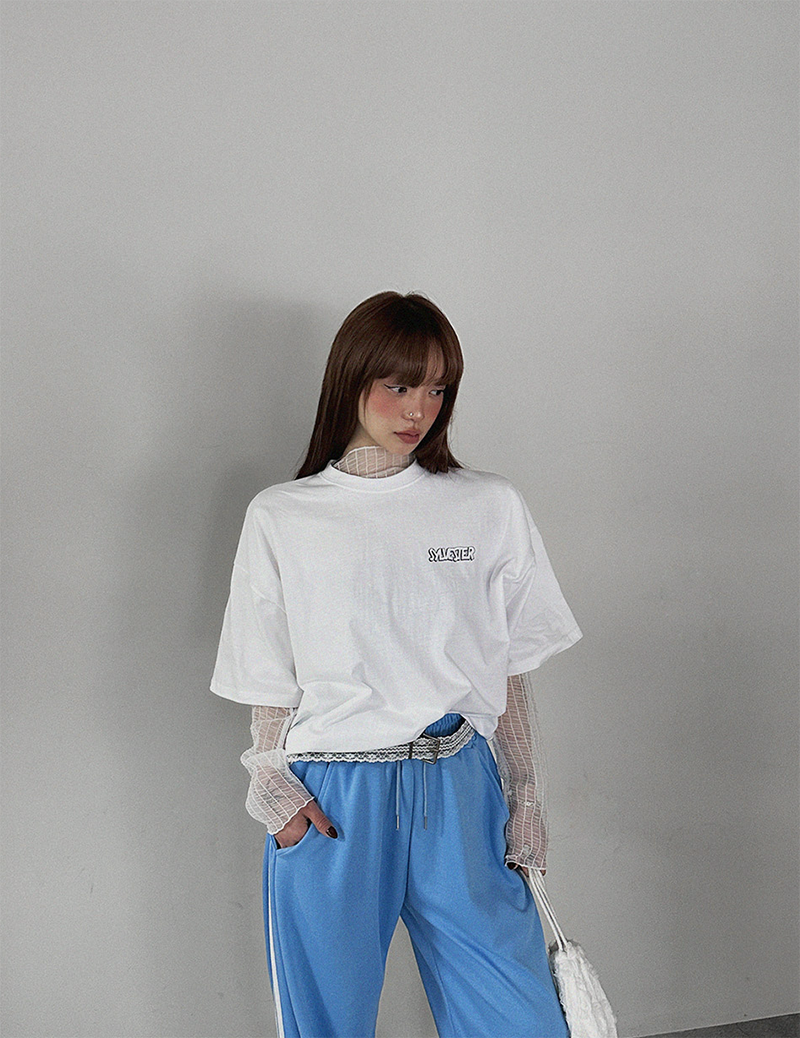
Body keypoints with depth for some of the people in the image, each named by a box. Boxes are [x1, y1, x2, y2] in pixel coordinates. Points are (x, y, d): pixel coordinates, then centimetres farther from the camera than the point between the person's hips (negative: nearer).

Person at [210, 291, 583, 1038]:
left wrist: (526, 795, 5)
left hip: (458, 792, 1)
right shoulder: (280, 518, 2)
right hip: (328, 804, 0)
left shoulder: (491, 508, 3)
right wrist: (273, 784, -8)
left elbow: (511, 672, 6)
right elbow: (270, 685, 4)